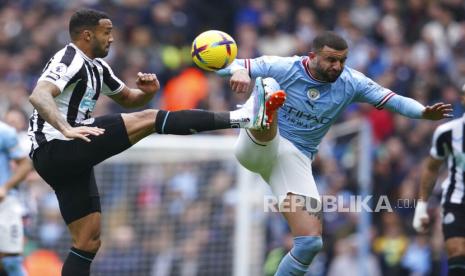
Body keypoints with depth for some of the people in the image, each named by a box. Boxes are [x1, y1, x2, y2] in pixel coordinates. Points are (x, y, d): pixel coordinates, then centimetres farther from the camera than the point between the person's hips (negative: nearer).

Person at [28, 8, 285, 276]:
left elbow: (127, 98, 30)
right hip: (55, 150, -10)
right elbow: (39, 96, -26)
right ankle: (241, 118, -22)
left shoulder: (97, 67, 19)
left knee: (89, 241, 9)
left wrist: (148, 91, 6)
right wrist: (66, 130, -42)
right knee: (148, 119, -16)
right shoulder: (70, 59, -10)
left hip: (71, 158, 11)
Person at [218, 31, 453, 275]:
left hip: (295, 159, 4)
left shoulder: (350, 83, -2)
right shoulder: (284, 68, -11)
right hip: (258, 146, -3)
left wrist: (424, 112, -26)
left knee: (310, 243, -9)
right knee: (270, 84, -30)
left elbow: (392, 99, -7)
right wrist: (239, 72, -35)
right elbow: (228, 65, -11)